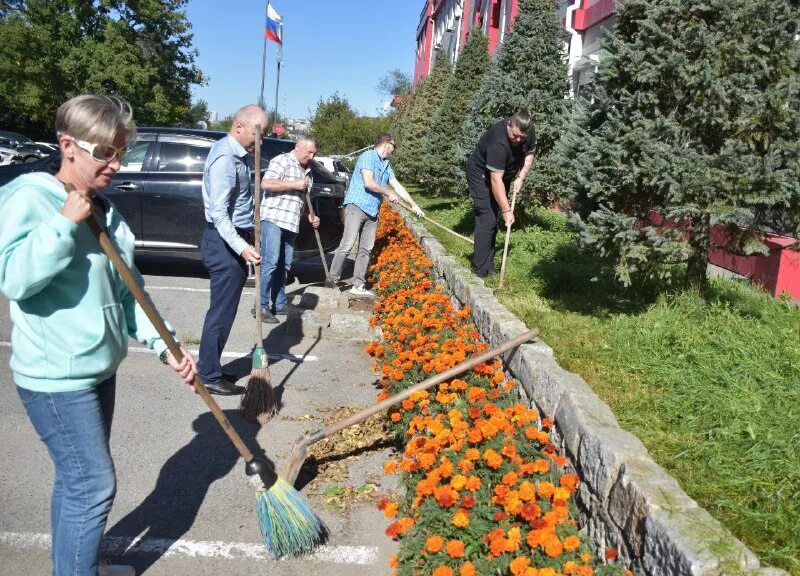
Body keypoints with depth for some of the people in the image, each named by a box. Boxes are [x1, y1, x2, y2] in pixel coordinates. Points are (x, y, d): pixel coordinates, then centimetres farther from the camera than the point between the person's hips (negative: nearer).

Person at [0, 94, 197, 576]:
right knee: (94, 484, -2)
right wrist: (65, 223, -25)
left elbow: (127, 290, 10)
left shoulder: (102, 208, 9)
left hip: (98, 368, 8)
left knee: (78, 480, 21)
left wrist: (164, 344, 3)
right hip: (56, 376, -8)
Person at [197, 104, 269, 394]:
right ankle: (209, 376, 6)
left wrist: (246, 242, 24)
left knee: (224, 309, 14)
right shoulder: (224, 158, -18)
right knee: (222, 311, -4)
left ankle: (209, 368, 24)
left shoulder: (237, 154, 13)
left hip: (235, 240, 10)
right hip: (224, 242, -10)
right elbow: (218, 213, -25)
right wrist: (242, 248, -35)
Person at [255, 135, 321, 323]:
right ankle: (261, 307, -8)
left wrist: (311, 216, 13)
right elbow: (266, 183, -17)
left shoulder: (307, 171, 21)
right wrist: (295, 184, -15)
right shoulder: (282, 161, -4)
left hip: (291, 224, 8)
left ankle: (279, 305, 17)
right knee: (269, 263, -12)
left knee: (284, 266, 10)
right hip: (272, 219, -8)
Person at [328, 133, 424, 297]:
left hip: (372, 211, 8)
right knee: (347, 245, -13)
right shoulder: (368, 156, -6)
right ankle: (332, 280, -7)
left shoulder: (386, 165, 20)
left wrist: (413, 205, 26)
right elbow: (368, 182, -16)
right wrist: (389, 193, -5)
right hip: (357, 206, -8)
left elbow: (397, 186, 25)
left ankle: (358, 285, 7)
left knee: (366, 250, 5)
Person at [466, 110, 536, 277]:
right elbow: (496, 180, -37)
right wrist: (506, 210, -35)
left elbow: (529, 154, 5)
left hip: (504, 173, 7)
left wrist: (521, 177, -10)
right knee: (487, 220, -15)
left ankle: (489, 265, 18)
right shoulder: (498, 141, -37)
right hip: (481, 174, -7)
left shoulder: (529, 132, -14)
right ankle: (480, 271, -12)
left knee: (494, 219, 10)